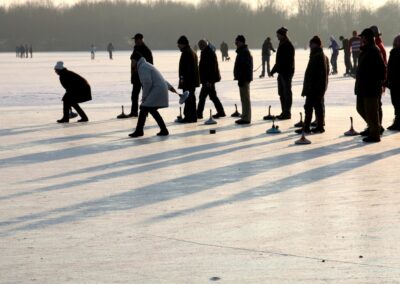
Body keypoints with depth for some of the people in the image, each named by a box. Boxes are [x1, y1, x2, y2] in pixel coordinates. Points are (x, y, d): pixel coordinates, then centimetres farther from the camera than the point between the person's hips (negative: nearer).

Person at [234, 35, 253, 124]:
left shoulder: (244, 52, -17)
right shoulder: (242, 51, 17)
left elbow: (244, 67, -24)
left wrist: (241, 80, -25)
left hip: (244, 79, -11)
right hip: (244, 79, 11)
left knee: (245, 99, -7)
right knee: (244, 99, 14)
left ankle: (246, 118, -6)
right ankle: (245, 117, 19)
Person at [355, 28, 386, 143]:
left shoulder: (374, 51, -16)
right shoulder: (365, 51, 15)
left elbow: (382, 68, -21)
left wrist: (379, 82, -18)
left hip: (371, 88, -11)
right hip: (363, 86, 11)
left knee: (371, 111, -4)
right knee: (361, 108, 18)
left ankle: (375, 134, 2)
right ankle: (372, 128, 30)